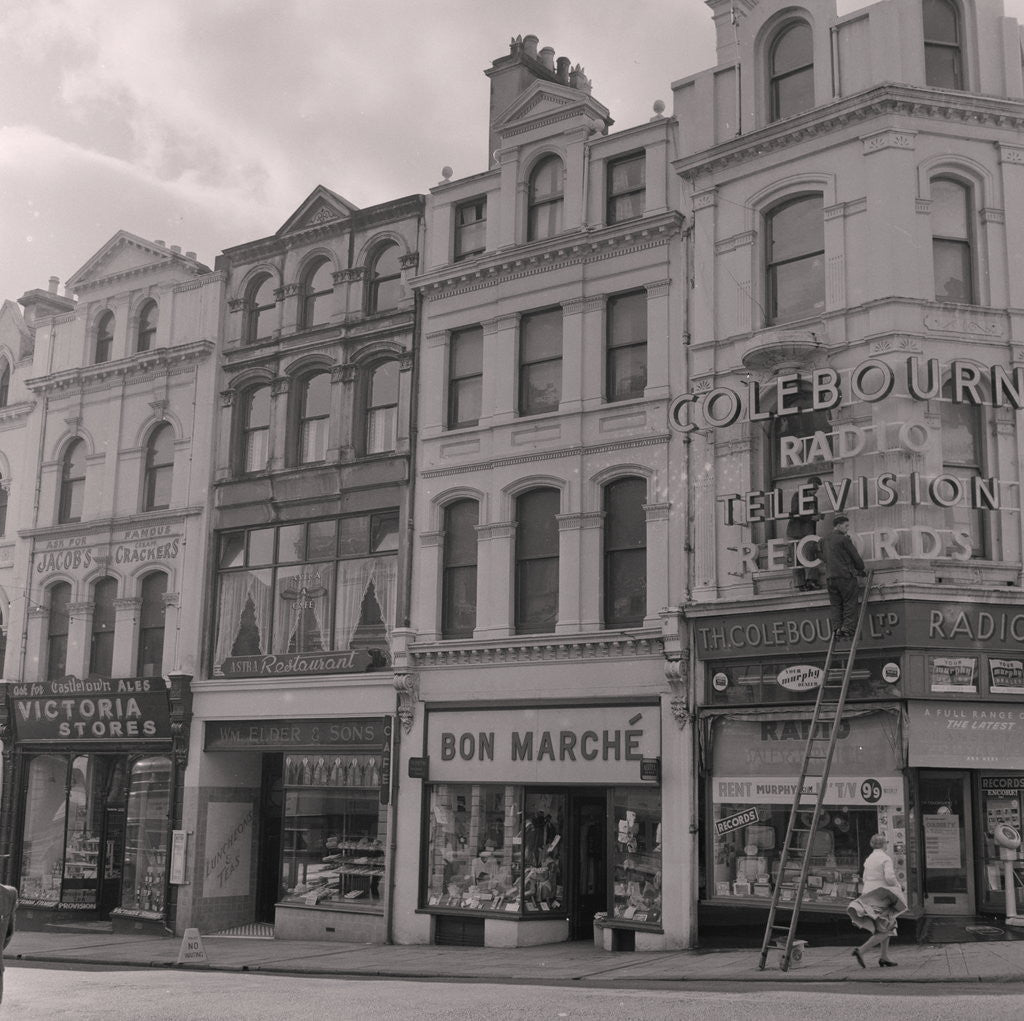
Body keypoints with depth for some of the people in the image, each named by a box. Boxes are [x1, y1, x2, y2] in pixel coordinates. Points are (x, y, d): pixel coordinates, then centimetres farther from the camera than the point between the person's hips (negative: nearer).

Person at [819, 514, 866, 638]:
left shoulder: (824, 540, 13)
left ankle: (836, 627, 2)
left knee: (836, 604, 10)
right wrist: (860, 569, 14)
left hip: (830, 576, 6)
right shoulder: (844, 539, -8)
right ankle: (847, 627, -6)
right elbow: (855, 556, -5)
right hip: (845, 575, -6)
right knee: (850, 604, 0)